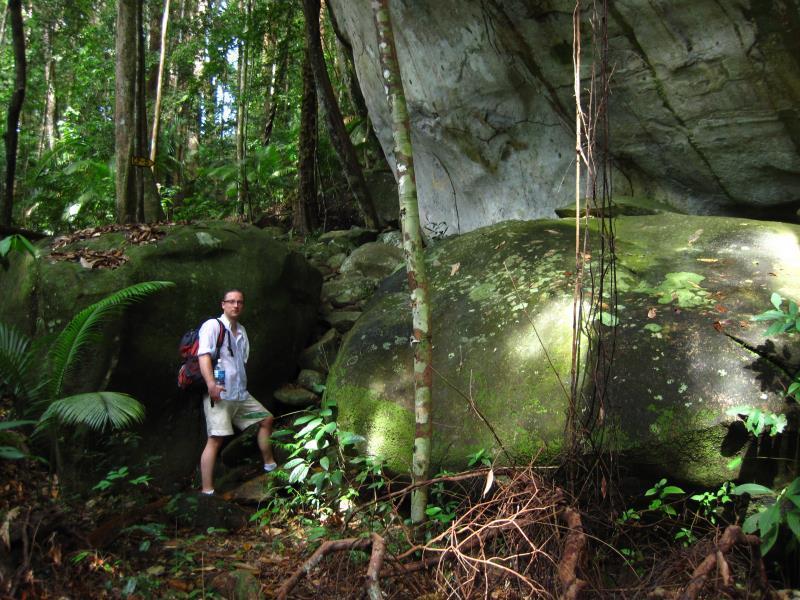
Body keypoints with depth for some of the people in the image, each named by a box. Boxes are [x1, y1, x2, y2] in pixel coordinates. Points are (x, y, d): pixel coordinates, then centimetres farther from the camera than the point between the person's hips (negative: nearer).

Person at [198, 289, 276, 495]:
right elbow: (203, 355, -16)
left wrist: (242, 385, 18)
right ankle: (207, 491, -16)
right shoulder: (212, 325, -4)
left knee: (266, 419, 15)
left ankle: (269, 464, 30)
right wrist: (211, 383, -27)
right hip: (219, 393, -8)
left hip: (240, 393, 8)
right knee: (216, 438, -15)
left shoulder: (241, 331, 19)